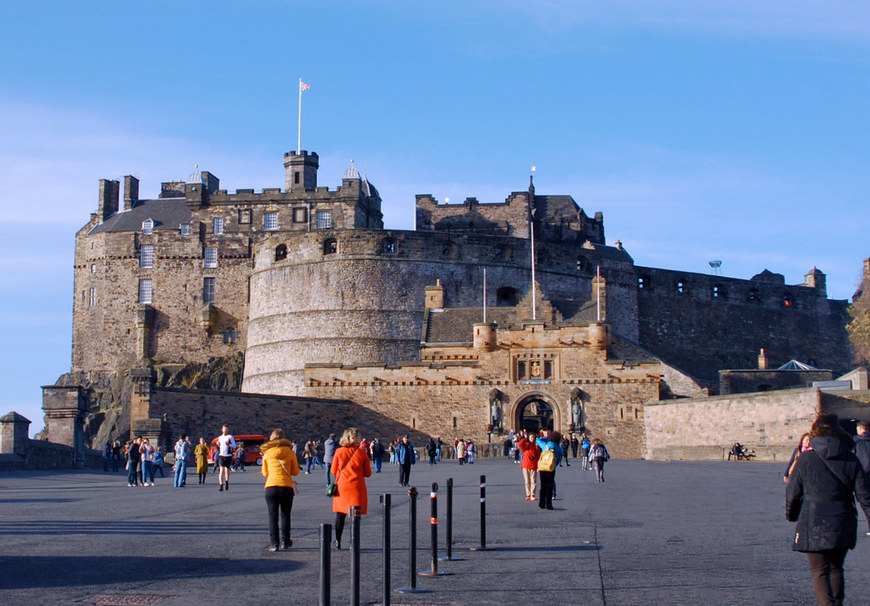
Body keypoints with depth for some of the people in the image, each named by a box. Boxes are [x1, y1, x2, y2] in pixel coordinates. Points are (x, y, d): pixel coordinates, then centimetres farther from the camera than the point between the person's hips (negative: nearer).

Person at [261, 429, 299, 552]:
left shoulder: (267, 453, 7)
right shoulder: (290, 452, 4)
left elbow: (265, 473, 14)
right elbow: (295, 472, 8)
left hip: (271, 486, 0)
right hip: (287, 486, 0)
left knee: (273, 516, 3)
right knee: (285, 515, 12)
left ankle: (274, 543, -2)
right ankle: (285, 542, 17)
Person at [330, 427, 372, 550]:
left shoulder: (339, 452, -4)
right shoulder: (362, 453, -6)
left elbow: (333, 471, 2)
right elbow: (368, 473, -2)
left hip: (342, 487, 2)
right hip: (357, 488, -1)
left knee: (340, 515, 13)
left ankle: (338, 541, 21)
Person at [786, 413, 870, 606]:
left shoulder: (806, 459, -5)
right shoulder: (851, 460, 0)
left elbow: (792, 492, 3)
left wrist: (791, 515, 20)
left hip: (814, 525, -3)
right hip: (843, 525, 3)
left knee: (820, 572, -3)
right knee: (836, 569, 21)